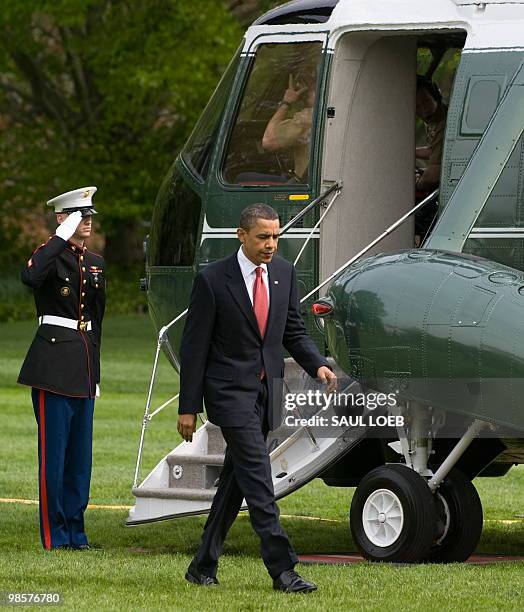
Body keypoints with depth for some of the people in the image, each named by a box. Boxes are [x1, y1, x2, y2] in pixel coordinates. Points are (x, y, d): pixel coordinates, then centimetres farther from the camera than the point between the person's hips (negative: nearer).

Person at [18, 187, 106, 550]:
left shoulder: (96, 264, 15)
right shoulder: (50, 255, -7)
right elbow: (30, 277, -32)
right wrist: (62, 237, -25)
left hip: (85, 369, 7)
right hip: (53, 365, -7)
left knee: (81, 452, 9)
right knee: (53, 451, -5)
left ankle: (75, 530, 15)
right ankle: (54, 534, 0)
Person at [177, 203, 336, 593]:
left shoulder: (284, 273, 5)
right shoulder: (213, 280, -11)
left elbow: (293, 332, 13)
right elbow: (195, 347, -7)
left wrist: (318, 365, -7)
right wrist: (188, 408, -7)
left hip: (267, 391, 6)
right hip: (231, 390, -6)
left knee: (236, 482, 11)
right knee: (258, 480, -13)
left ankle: (204, 566, 20)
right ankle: (282, 570, -15)